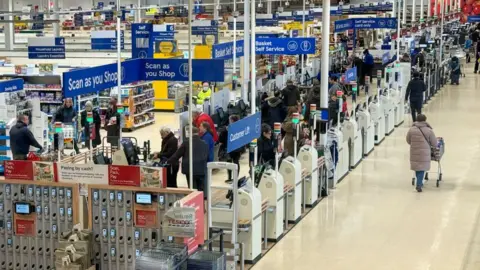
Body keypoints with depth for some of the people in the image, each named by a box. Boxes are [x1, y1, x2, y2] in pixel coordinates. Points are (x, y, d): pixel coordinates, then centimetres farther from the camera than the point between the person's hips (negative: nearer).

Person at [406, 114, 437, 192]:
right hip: (424, 153, -2)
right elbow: (434, 143, -4)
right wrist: (434, 147, 19)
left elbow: (408, 141, 8)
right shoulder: (429, 130, -9)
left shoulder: (411, 130, -4)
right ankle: (419, 184, -3)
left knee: (417, 168, 18)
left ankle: (419, 182, 31)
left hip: (414, 153, 2)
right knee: (422, 168, 6)